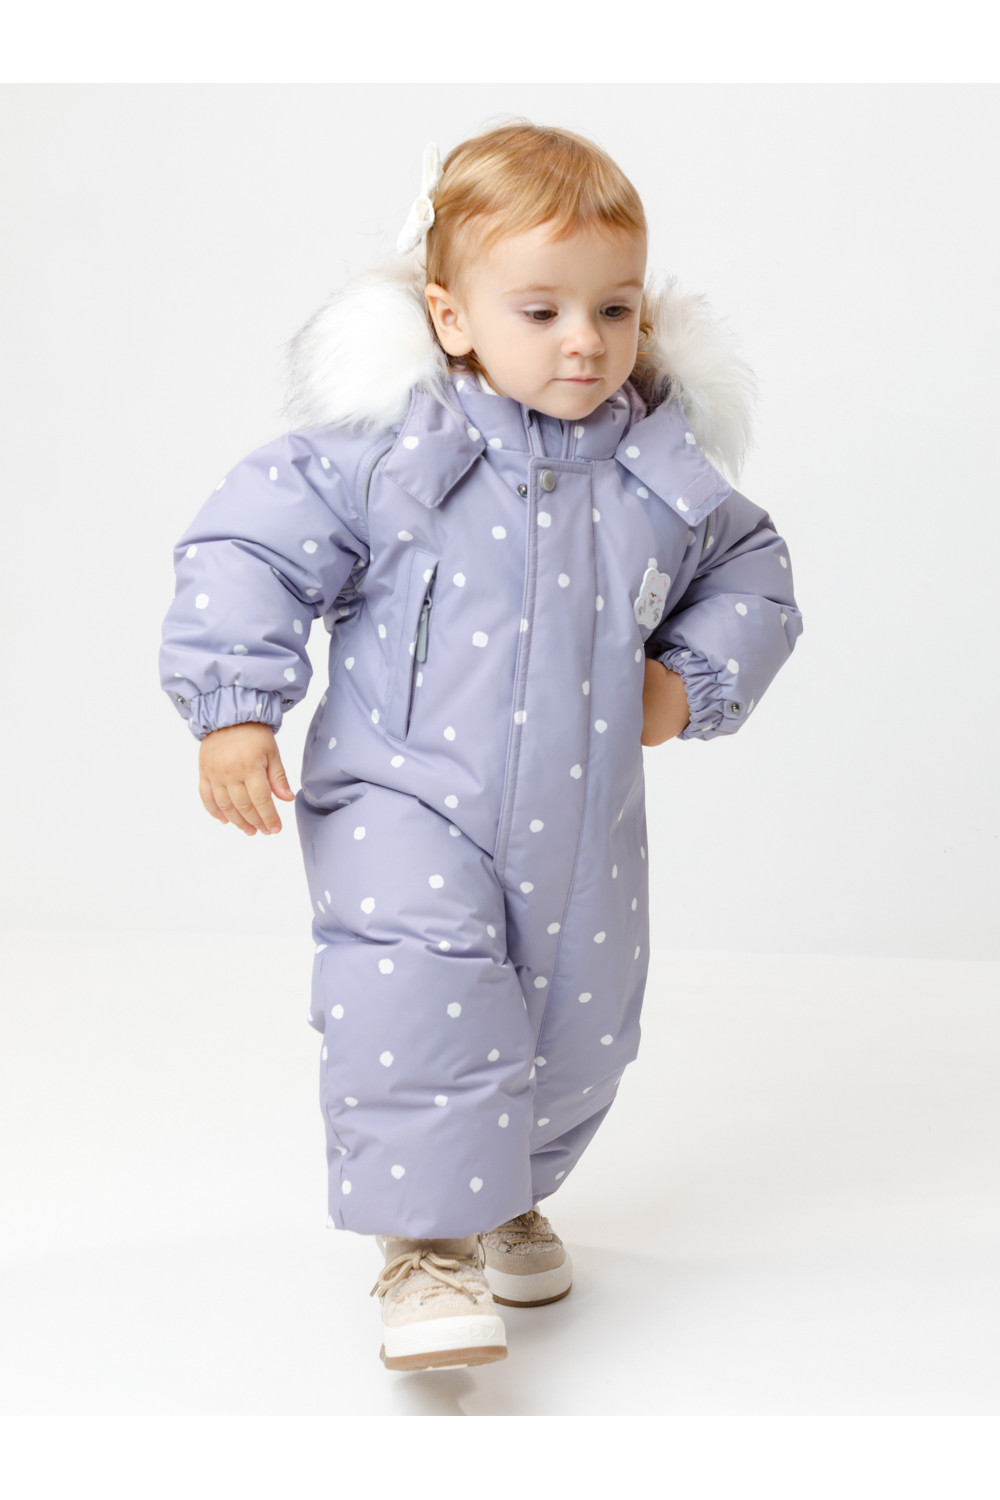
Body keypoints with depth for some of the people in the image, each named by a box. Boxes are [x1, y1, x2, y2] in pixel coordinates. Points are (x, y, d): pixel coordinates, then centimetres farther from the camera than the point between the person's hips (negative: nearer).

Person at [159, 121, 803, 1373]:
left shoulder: (665, 472, 0)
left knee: (577, 1029, 14)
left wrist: (692, 682, 0)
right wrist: (233, 707, -13)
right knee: (416, 991, -24)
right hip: (405, 801, -4)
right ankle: (426, 1242, -9)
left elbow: (751, 576, 15)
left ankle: (510, 1191, 44)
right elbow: (249, 546, -8)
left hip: (580, 825, 4)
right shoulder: (380, 451, -12)